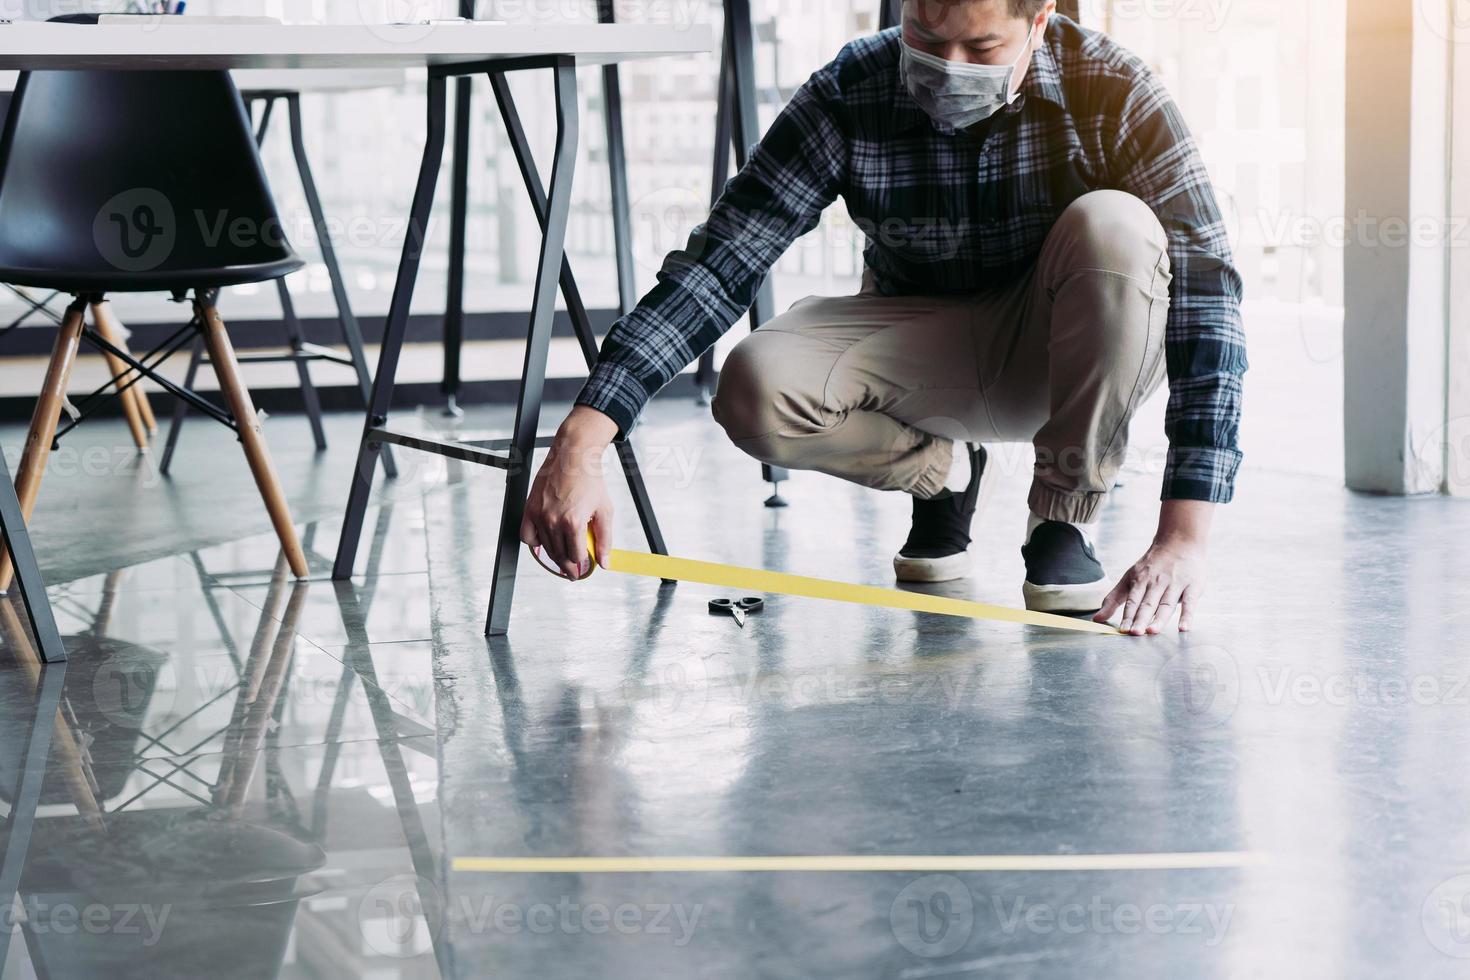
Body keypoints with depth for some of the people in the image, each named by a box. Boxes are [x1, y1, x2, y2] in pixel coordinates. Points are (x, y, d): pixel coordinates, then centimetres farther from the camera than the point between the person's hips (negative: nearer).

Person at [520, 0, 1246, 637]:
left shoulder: (1110, 91, -22)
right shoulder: (848, 97, -19)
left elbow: (1203, 290, -27)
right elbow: (717, 266, -23)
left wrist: (1184, 535, -37)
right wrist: (580, 440, -35)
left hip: (1066, 361, -1)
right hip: (924, 352, 1)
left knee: (1113, 226, -33)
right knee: (756, 389, -29)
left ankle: (1065, 518, -13)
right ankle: (942, 472, 4)